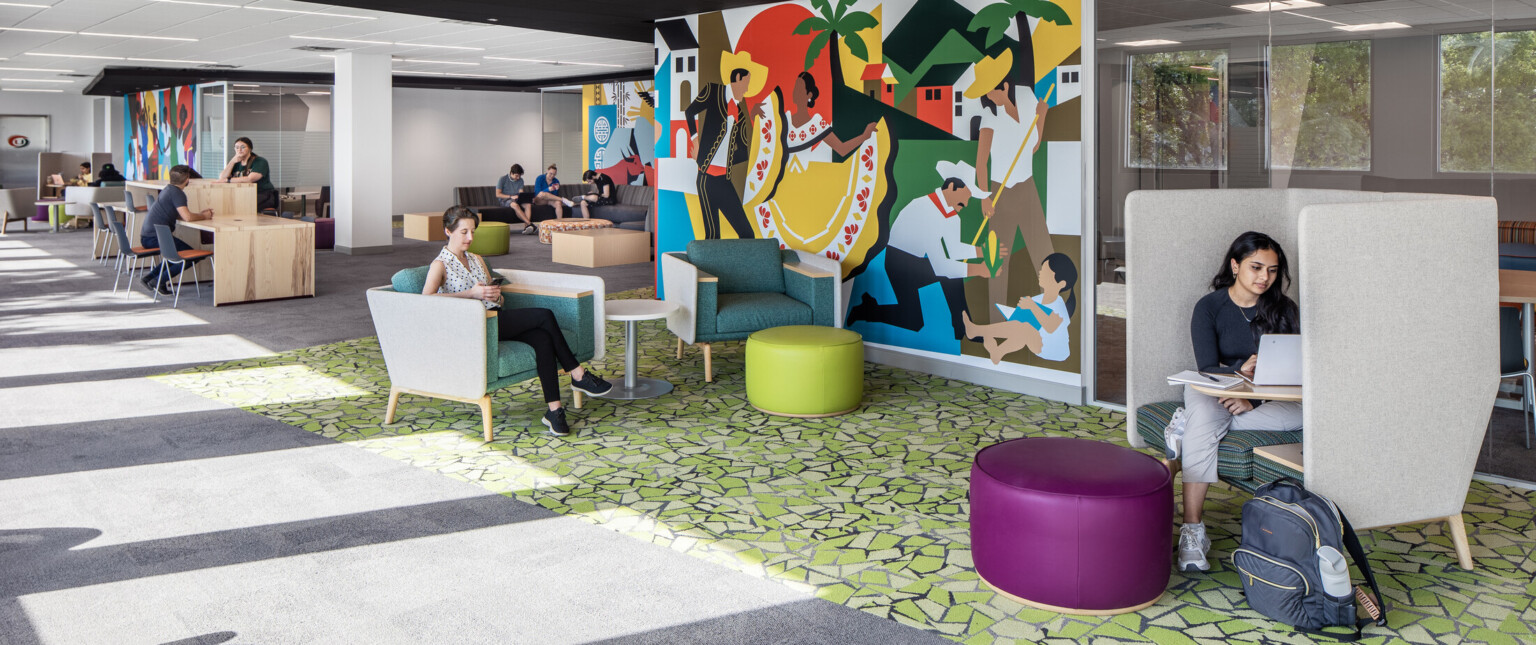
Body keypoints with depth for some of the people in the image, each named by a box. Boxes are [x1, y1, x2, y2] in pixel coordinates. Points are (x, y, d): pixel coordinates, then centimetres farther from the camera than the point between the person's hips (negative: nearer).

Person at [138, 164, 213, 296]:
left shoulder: (169, 189, 16)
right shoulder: (177, 193, -15)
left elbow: (177, 215, 24)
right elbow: (187, 217, -25)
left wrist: (199, 213, 16)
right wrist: (204, 216, -7)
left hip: (146, 236, 10)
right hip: (155, 237, -10)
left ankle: (150, 277, 18)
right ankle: (159, 281, -7)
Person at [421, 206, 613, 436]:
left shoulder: (477, 260, 24)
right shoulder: (440, 264, 2)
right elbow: (426, 298, -17)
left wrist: (495, 294, -1)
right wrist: (471, 293, -19)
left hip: (495, 320, 7)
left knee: (543, 338, -25)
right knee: (544, 316, -21)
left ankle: (554, 410, -30)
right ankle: (578, 374, -8)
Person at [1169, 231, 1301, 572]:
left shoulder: (1284, 309, 1)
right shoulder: (1209, 307, -5)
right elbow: (1207, 368, -13)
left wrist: (1254, 400, -24)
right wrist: (1241, 371, -37)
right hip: (1214, 387, -3)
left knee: (1303, 413, -30)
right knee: (1202, 425, -37)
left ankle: (1195, 424, -24)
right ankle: (1192, 532, -38)